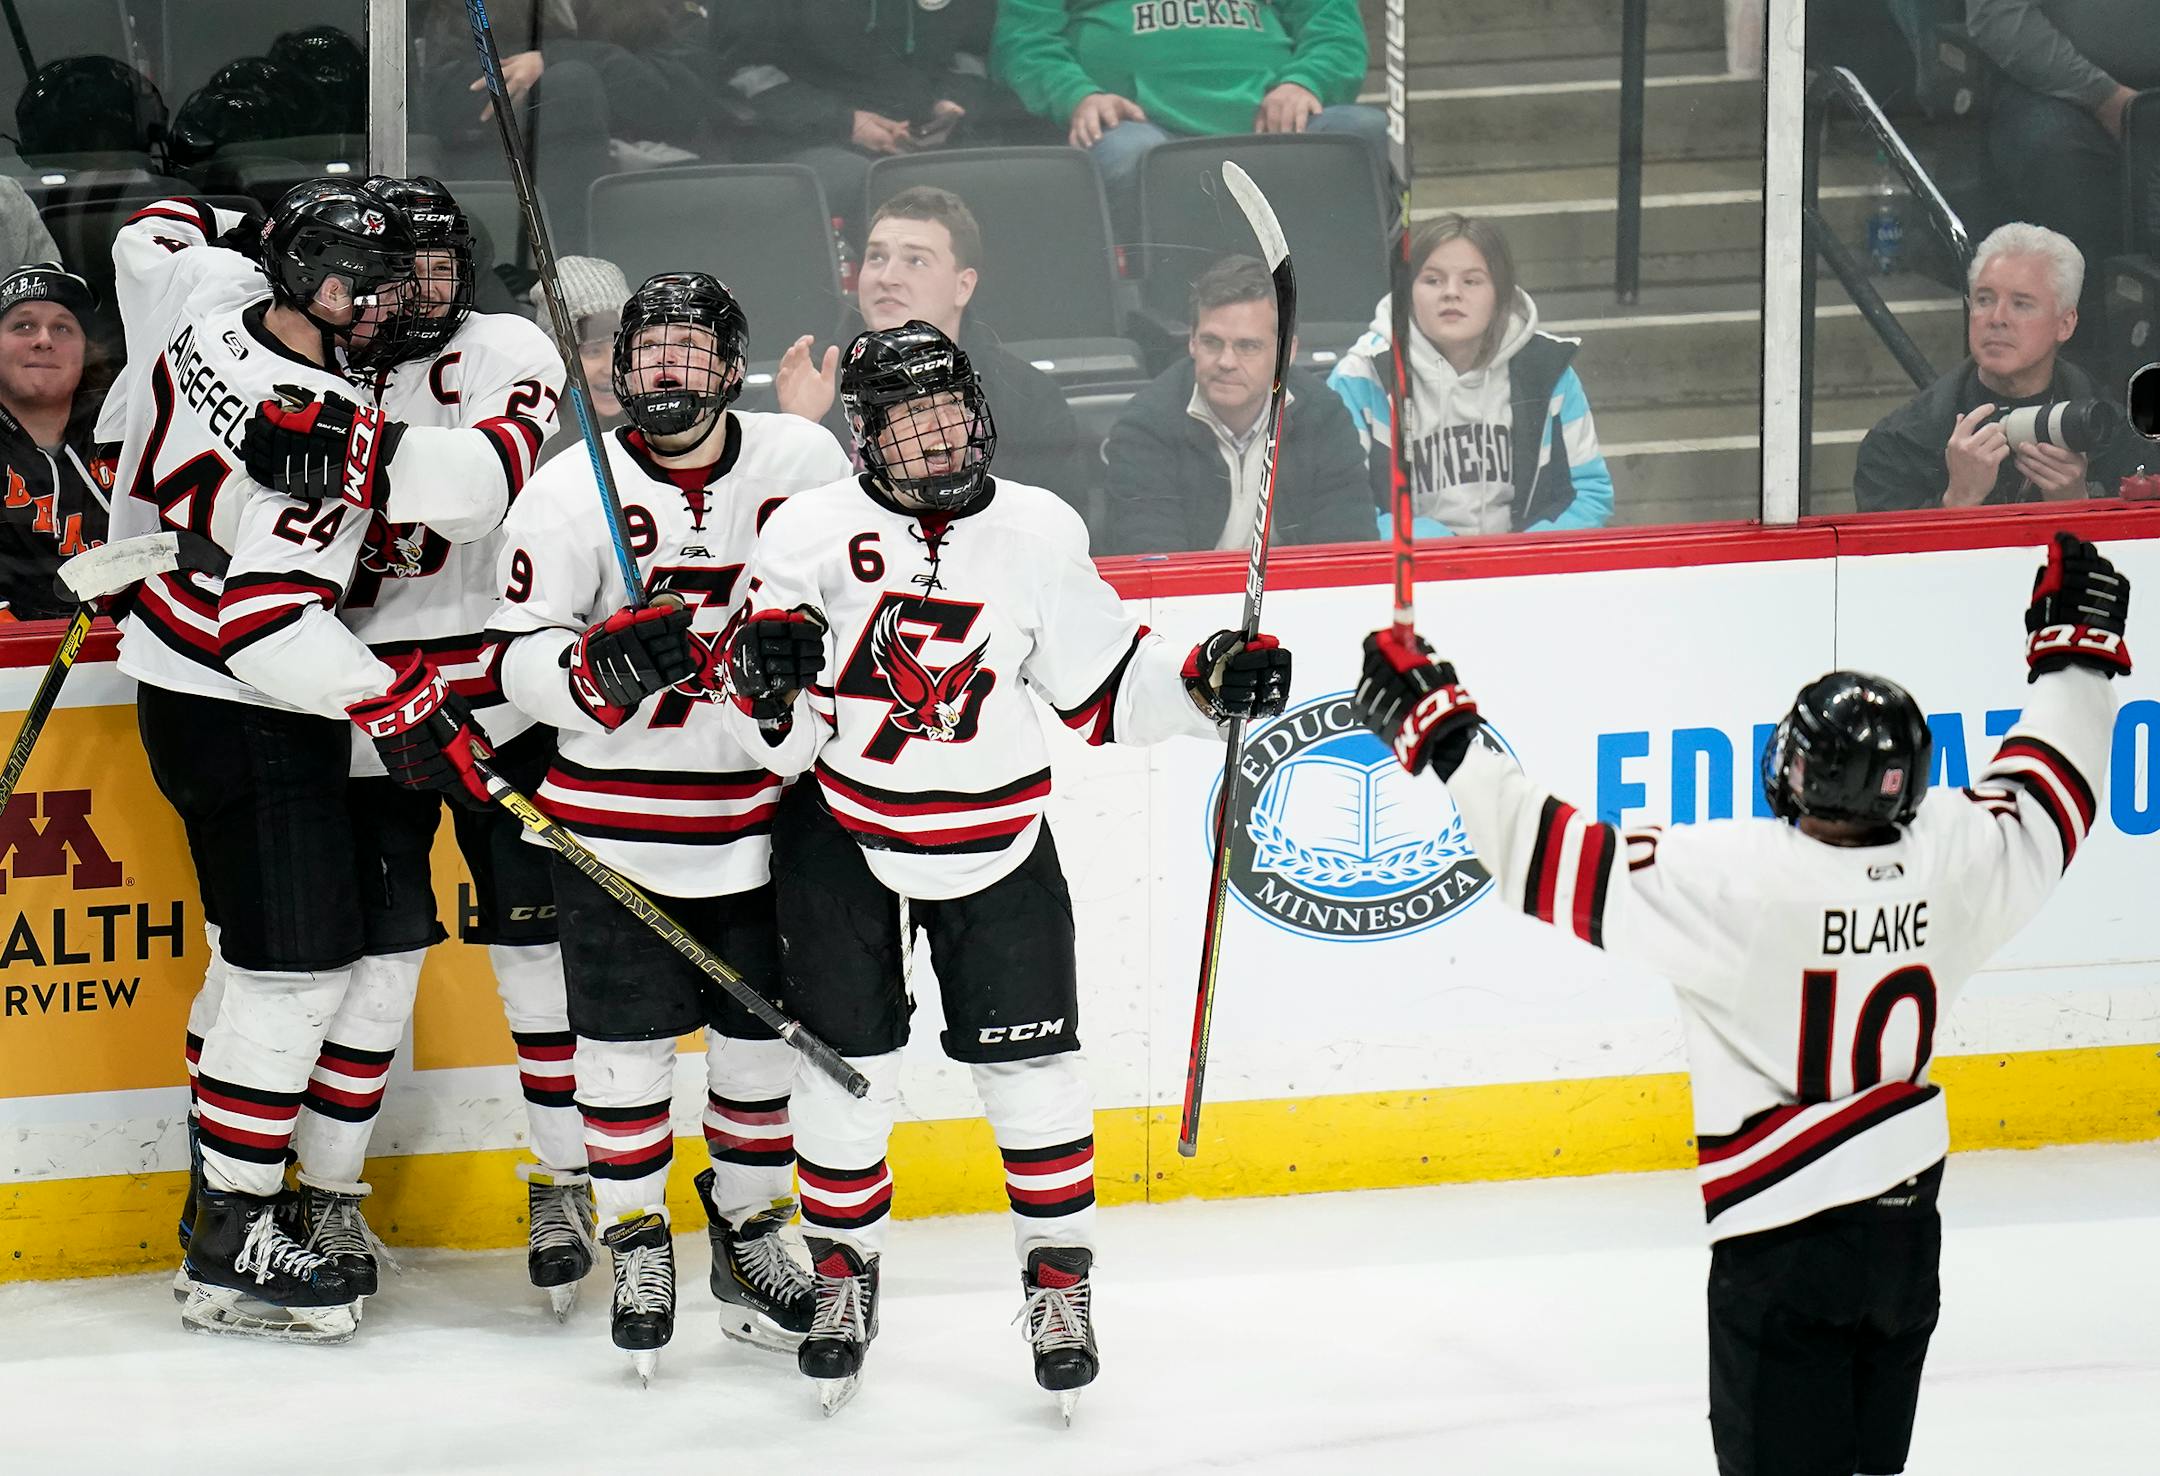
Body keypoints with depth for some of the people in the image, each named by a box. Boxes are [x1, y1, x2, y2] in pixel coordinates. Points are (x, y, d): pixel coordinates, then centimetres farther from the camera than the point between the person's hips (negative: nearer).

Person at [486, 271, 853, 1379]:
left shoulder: (805, 462, -3)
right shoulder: (570, 492, -8)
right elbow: (521, 660, -9)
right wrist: (604, 670, -27)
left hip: (761, 808, 2)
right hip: (616, 818, -2)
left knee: (765, 1029, 9)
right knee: (626, 1040, 2)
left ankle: (748, 1226, 27)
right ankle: (637, 1245, 18)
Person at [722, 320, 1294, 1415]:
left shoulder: (1037, 533, -5)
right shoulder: (813, 534, -11)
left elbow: (1103, 686, 3)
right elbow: (783, 744, -10)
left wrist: (1207, 685, -12)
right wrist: (766, 681, -31)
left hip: (995, 836, 1)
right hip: (843, 830, -1)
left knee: (1030, 1069, 0)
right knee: (846, 1068, 1)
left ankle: (1060, 1275, 17)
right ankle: (843, 1268, 22)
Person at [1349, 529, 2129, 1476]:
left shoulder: (1736, 883, -23)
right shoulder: (1954, 864, -8)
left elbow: (1556, 862, -20)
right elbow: (2048, 801, 13)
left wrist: (1439, 732, -12)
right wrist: (2079, 648, 27)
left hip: (1783, 1234, -5)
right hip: (1906, 1221, 5)